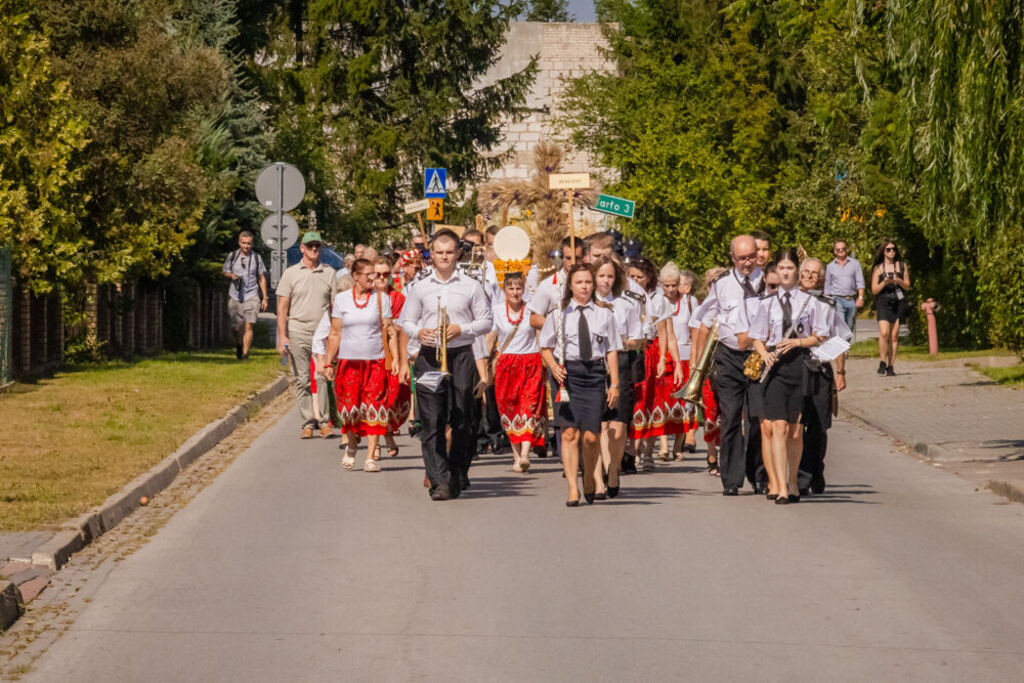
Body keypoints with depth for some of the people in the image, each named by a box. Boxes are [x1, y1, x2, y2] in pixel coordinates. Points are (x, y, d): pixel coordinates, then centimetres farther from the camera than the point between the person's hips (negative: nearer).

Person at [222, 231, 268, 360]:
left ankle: (245, 353, -11)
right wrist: (231, 275, -9)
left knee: (248, 326, -13)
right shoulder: (232, 256, 3)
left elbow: (262, 278, 10)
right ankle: (238, 345, 34)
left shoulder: (256, 257, 3)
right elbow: (225, 272, 16)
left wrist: (265, 298, 7)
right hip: (235, 296, 1)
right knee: (236, 327, 4)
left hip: (251, 296, -1)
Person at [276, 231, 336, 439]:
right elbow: (282, 307, 5)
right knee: (302, 380, 1)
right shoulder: (291, 274, 7)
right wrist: (282, 336, -3)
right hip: (298, 333, 0)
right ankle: (307, 423, 4)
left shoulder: (329, 273, 10)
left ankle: (323, 421, -3)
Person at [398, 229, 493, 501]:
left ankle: (458, 476, 14)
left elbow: (485, 321, 6)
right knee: (431, 422, -7)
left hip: (460, 356, -1)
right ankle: (439, 480, -8)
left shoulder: (470, 286, 6)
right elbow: (406, 321, 14)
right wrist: (418, 332, -7)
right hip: (429, 356, 1)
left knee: (461, 421, 1)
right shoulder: (421, 287, 10)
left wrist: (461, 329, -10)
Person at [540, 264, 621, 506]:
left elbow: (611, 350, 10)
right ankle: (572, 488, -5)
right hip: (568, 374, -1)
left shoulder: (604, 314, 10)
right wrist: (554, 366, -8)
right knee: (569, 433, -9)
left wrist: (614, 384, 5)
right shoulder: (559, 314, 8)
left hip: (595, 374, 1)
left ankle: (589, 476, 23)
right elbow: (546, 347, 12)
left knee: (591, 436, -5)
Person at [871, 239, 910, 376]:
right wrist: (884, 282, -13)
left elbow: (907, 287, 12)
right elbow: (874, 290, 5)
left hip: (898, 303, 2)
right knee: (884, 333, -18)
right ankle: (882, 363, -8)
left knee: (894, 335, -2)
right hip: (883, 302, -2)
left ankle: (890, 366, 2)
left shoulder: (902, 266, 12)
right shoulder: (878, 268, 8)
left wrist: (899, 281, -8)